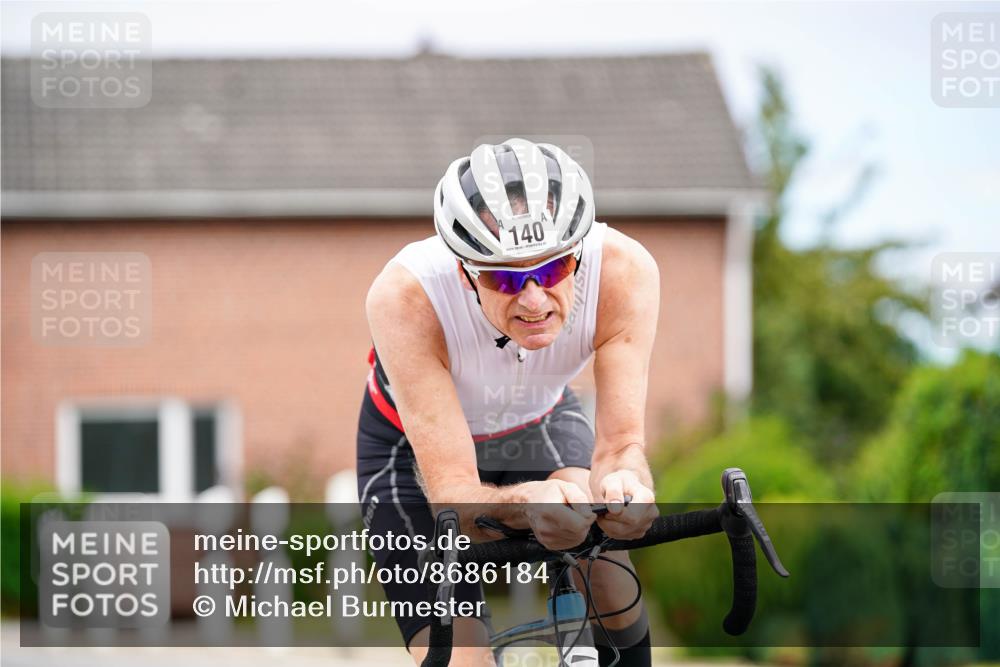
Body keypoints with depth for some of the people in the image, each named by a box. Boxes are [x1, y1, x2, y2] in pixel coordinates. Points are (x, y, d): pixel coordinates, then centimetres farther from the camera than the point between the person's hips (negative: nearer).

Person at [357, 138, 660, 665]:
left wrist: (623, 480, -59)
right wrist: (525, 502, -64)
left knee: (604, 571, -25)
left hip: (540, 423, 3)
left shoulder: (624, 270, -34)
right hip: (417, 450, -2)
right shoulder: (407, 297, -40)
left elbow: (621, 441, -34)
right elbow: (452, 494, -41)